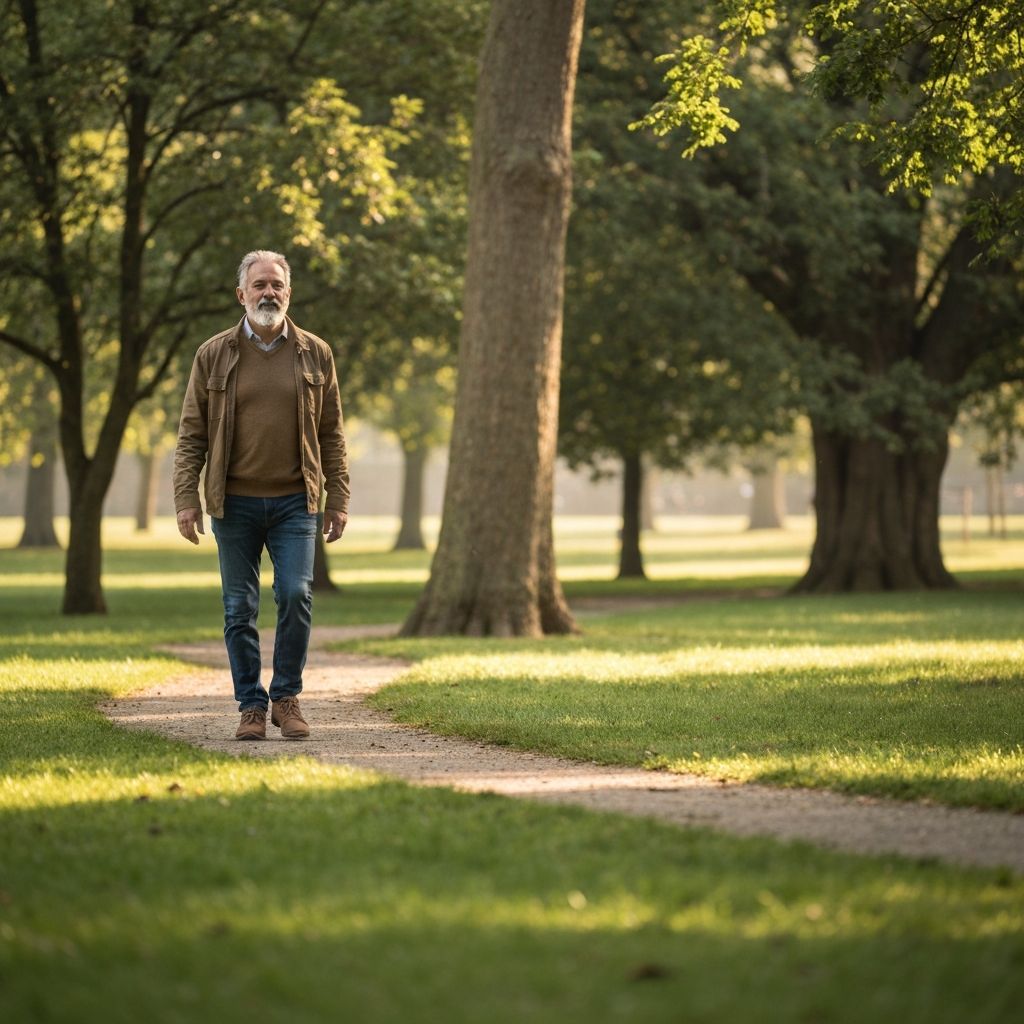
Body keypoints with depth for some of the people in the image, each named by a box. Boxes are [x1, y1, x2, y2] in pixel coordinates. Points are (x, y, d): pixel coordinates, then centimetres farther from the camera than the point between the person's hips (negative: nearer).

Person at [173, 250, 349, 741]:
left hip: (295, 501, 0)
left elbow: (331, 435, 8)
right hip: (235, 503, 0)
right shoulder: (213, 356, 3)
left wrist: (338, 499, 3)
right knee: (240, 608, 3)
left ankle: (287, 697, 5)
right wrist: (186, 499, -4)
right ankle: (251, 706, 13)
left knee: (296, 595, -11)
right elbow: (191, 434, 4)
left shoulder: (315, 354, 6)